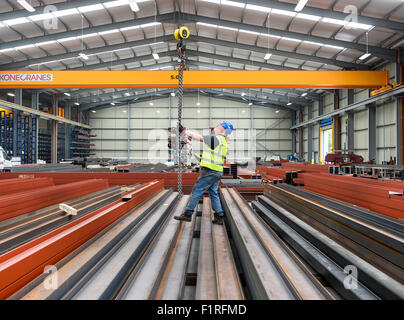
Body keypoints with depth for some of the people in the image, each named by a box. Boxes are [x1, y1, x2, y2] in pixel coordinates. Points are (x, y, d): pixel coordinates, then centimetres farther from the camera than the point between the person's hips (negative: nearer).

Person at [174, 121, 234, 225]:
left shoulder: (215, 138, -13)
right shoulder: (223, 142, 17)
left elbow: (199, 137, -10)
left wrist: (185, 131, 0)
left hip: (210, 171, -9)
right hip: (218, 172, 9)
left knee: (197, 191, -2)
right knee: (213, 193, 14)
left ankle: (188, 214, 6)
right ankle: (219, 217, 16)